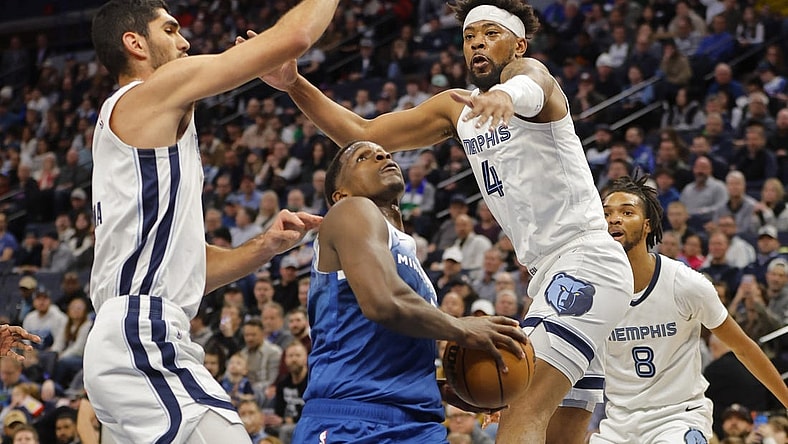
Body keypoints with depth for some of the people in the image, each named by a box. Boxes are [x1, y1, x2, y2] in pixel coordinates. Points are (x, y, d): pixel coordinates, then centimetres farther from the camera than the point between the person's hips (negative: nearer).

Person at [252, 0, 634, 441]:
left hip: (588, 259, -10)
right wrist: (294, 84, 4)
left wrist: (508, 94, -59)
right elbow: (364, 135, 17)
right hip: (553, 271, 10)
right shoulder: (457, 108, 17)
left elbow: (531, 85, -34)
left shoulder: (525, 69, -7)